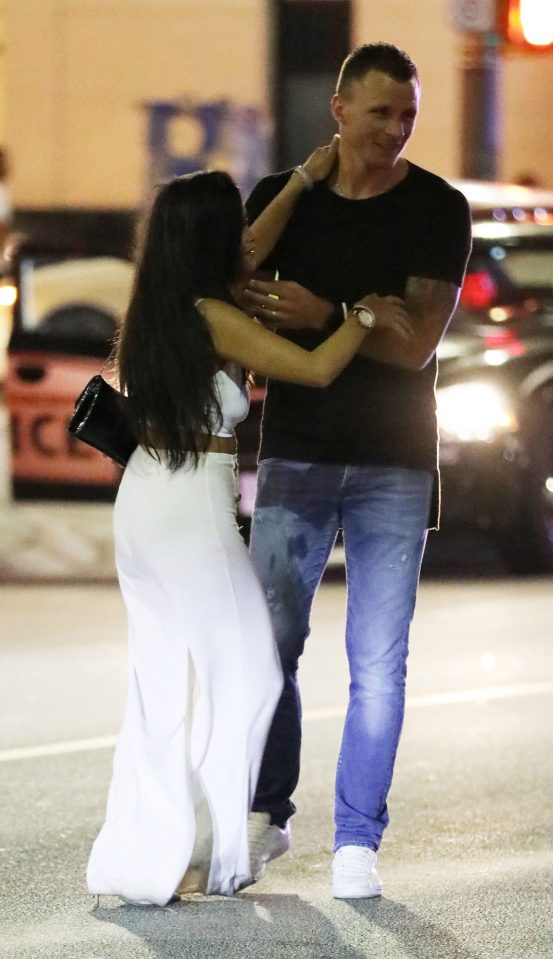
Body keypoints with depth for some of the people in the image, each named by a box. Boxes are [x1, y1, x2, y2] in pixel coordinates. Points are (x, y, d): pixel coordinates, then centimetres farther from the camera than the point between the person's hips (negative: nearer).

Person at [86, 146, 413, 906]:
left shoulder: (156, 307, 8)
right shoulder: (213, 320, -15)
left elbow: (247, 255, 23)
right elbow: (318, 368, -17)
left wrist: (304, 181, 29)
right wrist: (366, 314, -2)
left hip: (141, 500, 8)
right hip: (195, 505, -8)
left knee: (163, 685, 13)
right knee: (240, 674, 3)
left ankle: (139, 855, 13)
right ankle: (206, 854, 1)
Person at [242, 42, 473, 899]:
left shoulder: (438, 210, -4)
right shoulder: (282, 200, 4)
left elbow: (417, 345, -12)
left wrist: (324, 317, -24)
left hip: (394, 466, -2)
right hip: (296, 452, 2)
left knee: (378, 662, -2)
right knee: (268, 644, 1)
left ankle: (357, 840, 5)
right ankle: (267, 814, 17)